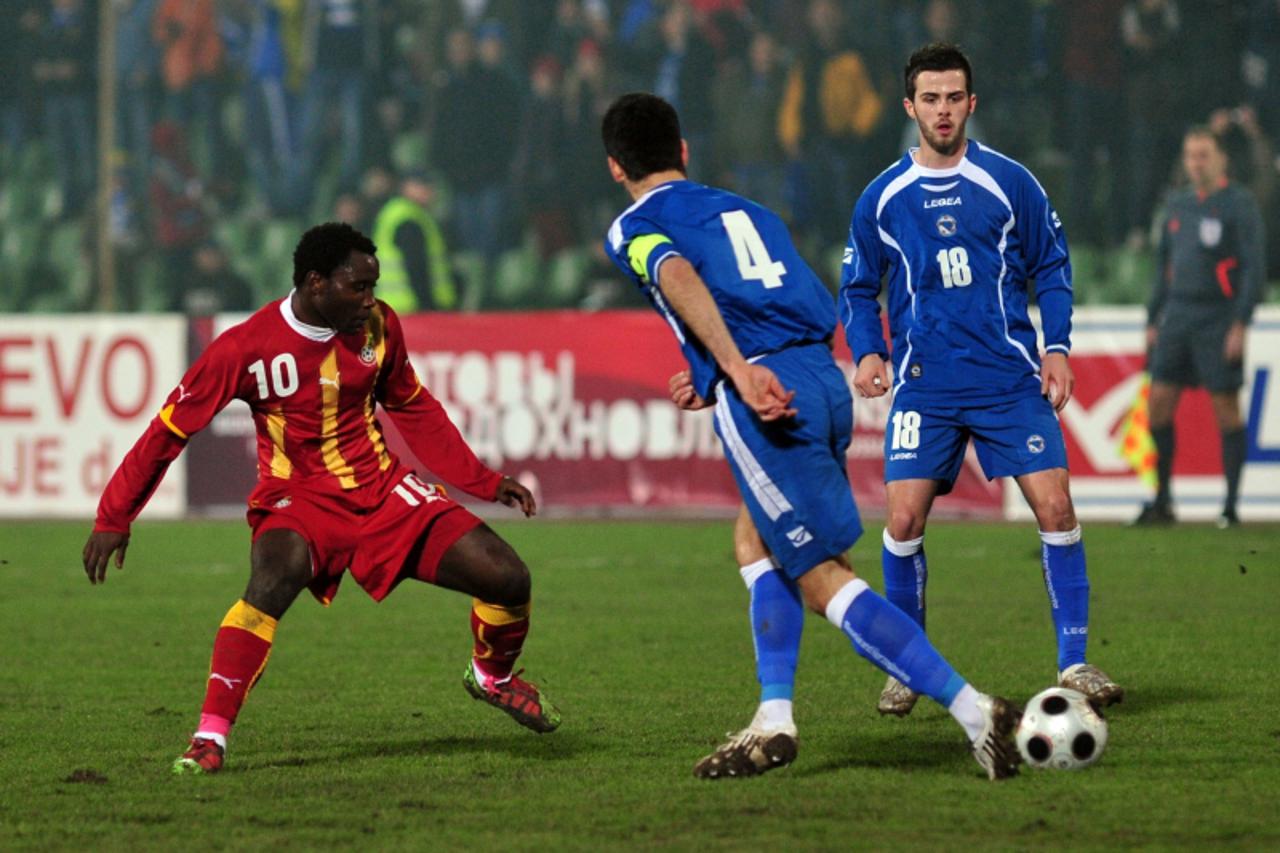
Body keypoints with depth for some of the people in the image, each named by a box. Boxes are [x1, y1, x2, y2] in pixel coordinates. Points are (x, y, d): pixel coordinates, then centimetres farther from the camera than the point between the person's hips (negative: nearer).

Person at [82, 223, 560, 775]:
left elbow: (412, 409, 15)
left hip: (384, 491, 4)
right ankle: (210, 739, -31)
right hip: (300, 501, -4)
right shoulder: (246, 348, -16)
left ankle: (492, 676, 30)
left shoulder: (378, 326, -3)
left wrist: (483, 483, 14)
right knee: (274, 579, -38)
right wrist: (114, 519, -6)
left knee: (508, 580, -5)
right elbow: (170, 429, -8)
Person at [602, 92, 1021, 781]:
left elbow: (679, 278, -15)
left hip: (766, 397, -7)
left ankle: (975, 713, -14)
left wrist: (737, 371, -25)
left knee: (824, 581, -4)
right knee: (758, 543, 26)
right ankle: (773, 722, 17)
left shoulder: (634, 228, 9)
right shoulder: (746, 210, 28)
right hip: (826, 380, 7)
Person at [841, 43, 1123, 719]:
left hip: (1011, 377, 0)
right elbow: (858, 288, 14)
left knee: (1055, 508, -9)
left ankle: (1074, 664, 0)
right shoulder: (883, 198, 5)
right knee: (903, 519, -9)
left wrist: (1057, 347, -1)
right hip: (924, 383, 0)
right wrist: (867, 353, -3)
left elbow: (1052, 267, 10)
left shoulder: (1009, 182, 3)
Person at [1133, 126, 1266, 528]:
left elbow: (1254, 266, -10)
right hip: (1178, 315, 6)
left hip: (1218, 319, -6)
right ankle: (1162, 501, 7)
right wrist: (1153, 321, 16)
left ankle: (1231, 506, 3)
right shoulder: (1178, 204, 14)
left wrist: (1240, 325, -16)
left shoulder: (1239, 204, -6)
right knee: (1159, 401, -1)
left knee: (1226, 408, -2)